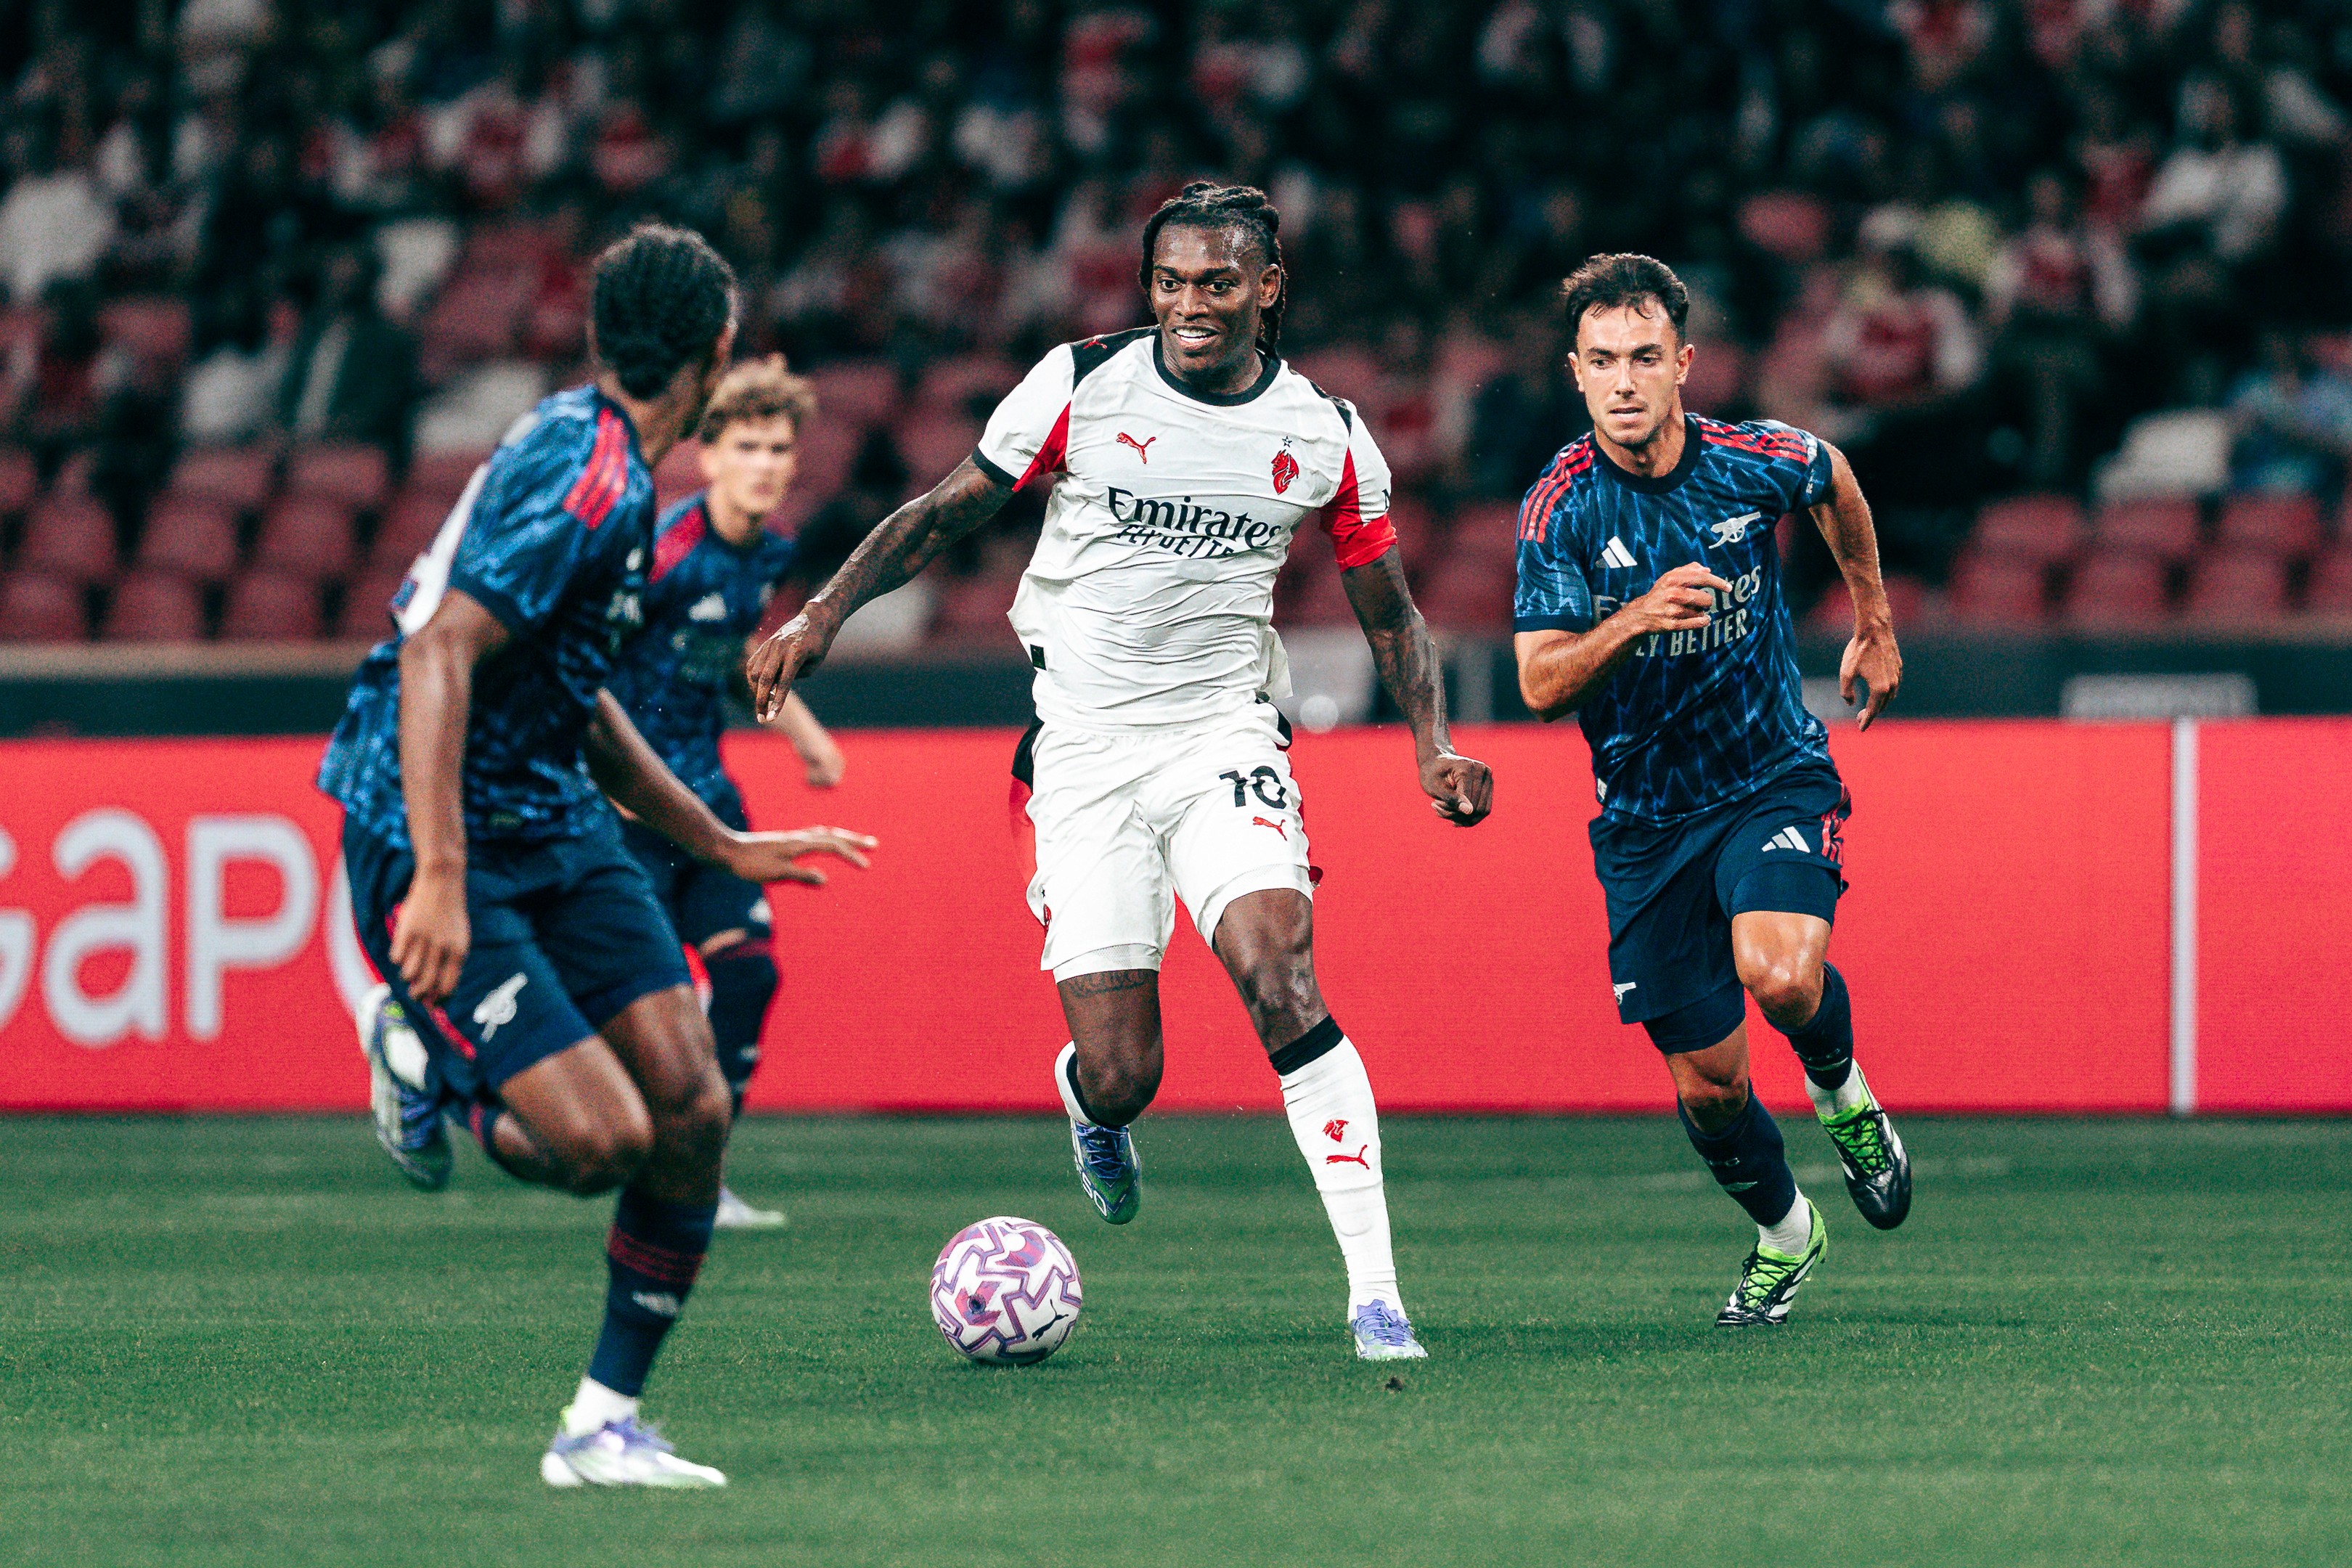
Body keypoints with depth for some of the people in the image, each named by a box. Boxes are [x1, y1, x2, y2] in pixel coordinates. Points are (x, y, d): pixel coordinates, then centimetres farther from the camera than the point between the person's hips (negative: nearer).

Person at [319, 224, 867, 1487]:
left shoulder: (611, 471, 16)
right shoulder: (585, 475, -17)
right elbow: (439, 652, -26)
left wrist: (720, 845, 33)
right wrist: (440, 878, -33)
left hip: (555, 825, 10)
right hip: (432, 848, -10)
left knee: (692, 1107, -2)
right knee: (600, 1138, -19)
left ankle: (602, 1426, 9)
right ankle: (443, 1096, 14)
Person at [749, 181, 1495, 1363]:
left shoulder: (1324, 436, 0)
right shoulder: (1081, 386, -5)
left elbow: (1390, 617, 12)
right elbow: (946, 512, 5)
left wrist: (1431, 747, -2)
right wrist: (825, 613, -5)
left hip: (1224, 735, 0)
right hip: (1084, 748, 0)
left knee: (1283, 986, -24)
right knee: (1119, 1078, -6)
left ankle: (1375, 1292, -21)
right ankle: (1084, 1095, 35)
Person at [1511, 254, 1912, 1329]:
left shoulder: (1757, 462, -11)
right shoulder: (1559, 510, -14)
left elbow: (1835, 482, 15)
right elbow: (1540, 685, -18)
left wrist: (1874, 622, 23)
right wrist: (1634, 620, -35)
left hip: (1775, 777, -1)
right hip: (1647, 819, 1)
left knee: (1780, 974, -29)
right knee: (1707, 1081, 3)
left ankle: (1840, 1090, 6)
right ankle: (1782, 1230, 33)